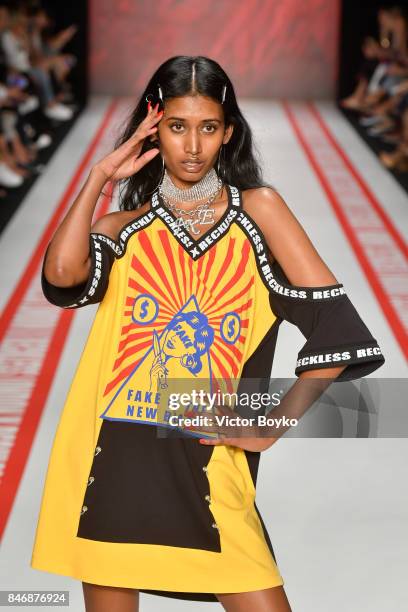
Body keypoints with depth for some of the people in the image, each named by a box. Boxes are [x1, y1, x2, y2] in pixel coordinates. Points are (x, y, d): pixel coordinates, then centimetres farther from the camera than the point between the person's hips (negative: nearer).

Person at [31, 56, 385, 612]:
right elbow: (61, 276, -14)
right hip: (112, 457, 2)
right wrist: (98, 179, -5)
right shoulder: (125, 227, 9)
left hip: (206, 463, -1)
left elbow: (336, 326, -3)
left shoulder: (257, 210, 3)